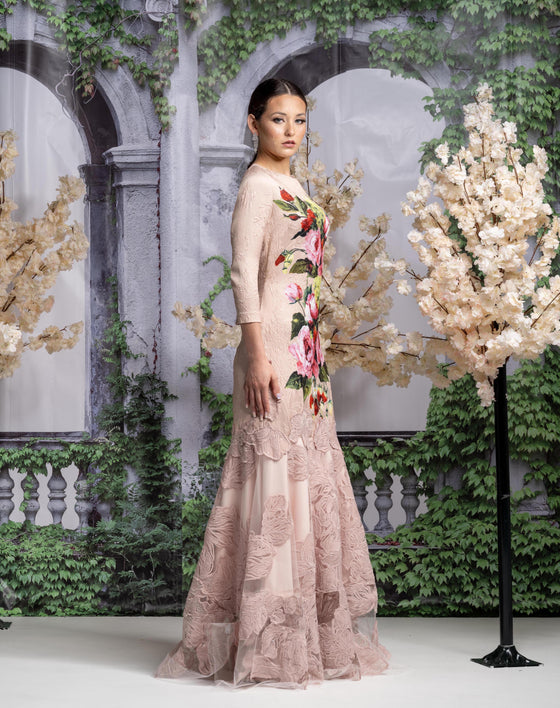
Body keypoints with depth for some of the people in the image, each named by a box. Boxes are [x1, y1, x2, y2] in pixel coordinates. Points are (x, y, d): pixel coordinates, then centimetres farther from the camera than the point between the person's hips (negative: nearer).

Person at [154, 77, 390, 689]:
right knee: (275, 477, -8)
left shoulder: (292, 186, 19)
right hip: (273, 345, -9)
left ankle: (304, 631, 19)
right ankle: (265, 641, -3)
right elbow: (243, 273, -15)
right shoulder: (258, 184, -7)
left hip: (304, 346, 9)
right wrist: (257, 354, -21)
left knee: (308, 477, 10)